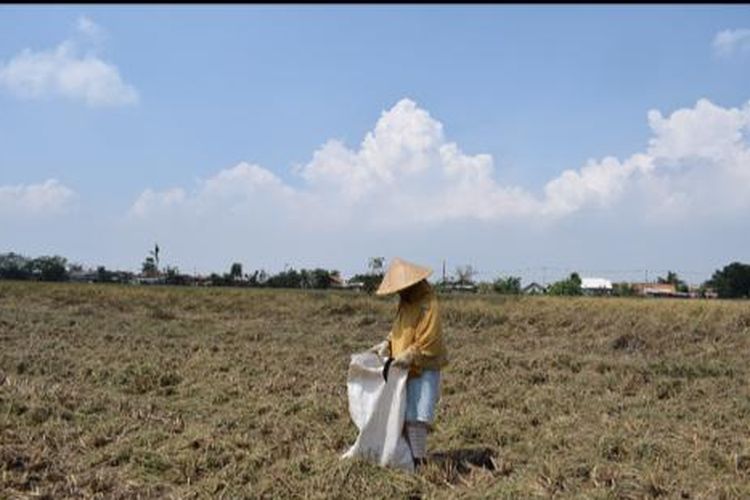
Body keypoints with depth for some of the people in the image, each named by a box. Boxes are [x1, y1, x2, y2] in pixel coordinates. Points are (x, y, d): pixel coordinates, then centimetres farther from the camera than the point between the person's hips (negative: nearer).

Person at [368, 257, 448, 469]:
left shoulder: (428, 305, -15)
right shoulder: (405, 303, 13)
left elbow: (427, 343, -19)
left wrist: (407, 357, -25)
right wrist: (386, 345, 8)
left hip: (423, 370, -9)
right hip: (406, 370, 9)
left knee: (416, 417, -11)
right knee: (403, 415, 9)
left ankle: (418, 460, -6)